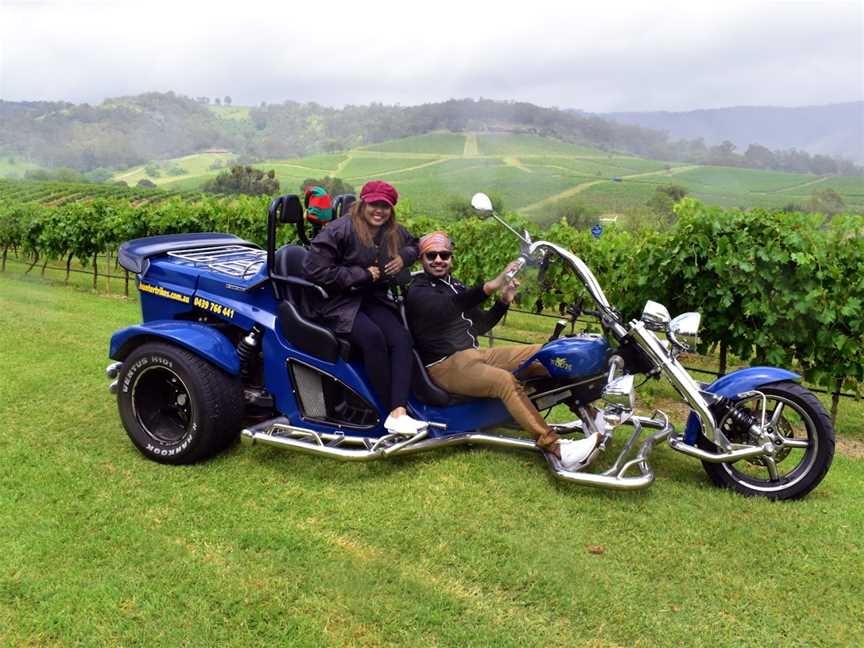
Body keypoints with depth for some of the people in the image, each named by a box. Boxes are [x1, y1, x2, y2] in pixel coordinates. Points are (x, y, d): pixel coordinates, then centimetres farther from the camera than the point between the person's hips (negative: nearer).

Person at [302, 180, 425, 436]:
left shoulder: (394, 232, 7)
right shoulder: (339, 230, -13)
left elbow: (413, 244, 30)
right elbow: (313, 269, -18)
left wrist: (404, 257, 3)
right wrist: (361, 274, -17)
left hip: (373, 299, 6)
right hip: (336, 302, -6)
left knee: (402, 338, -23)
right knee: (372, 336, -34)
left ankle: (399, 413, -34)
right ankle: (391, 410, -26)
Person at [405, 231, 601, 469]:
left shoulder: (455, 285, 19)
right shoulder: (418, 291, -8)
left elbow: (480, 324, 20)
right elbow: (447, 308, -30)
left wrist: (504, 301, 1)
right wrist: (491, 286, -44)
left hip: (473, 353, 8)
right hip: (446, 366, -8)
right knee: (505, 381, -34)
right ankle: (556, 448, -40)